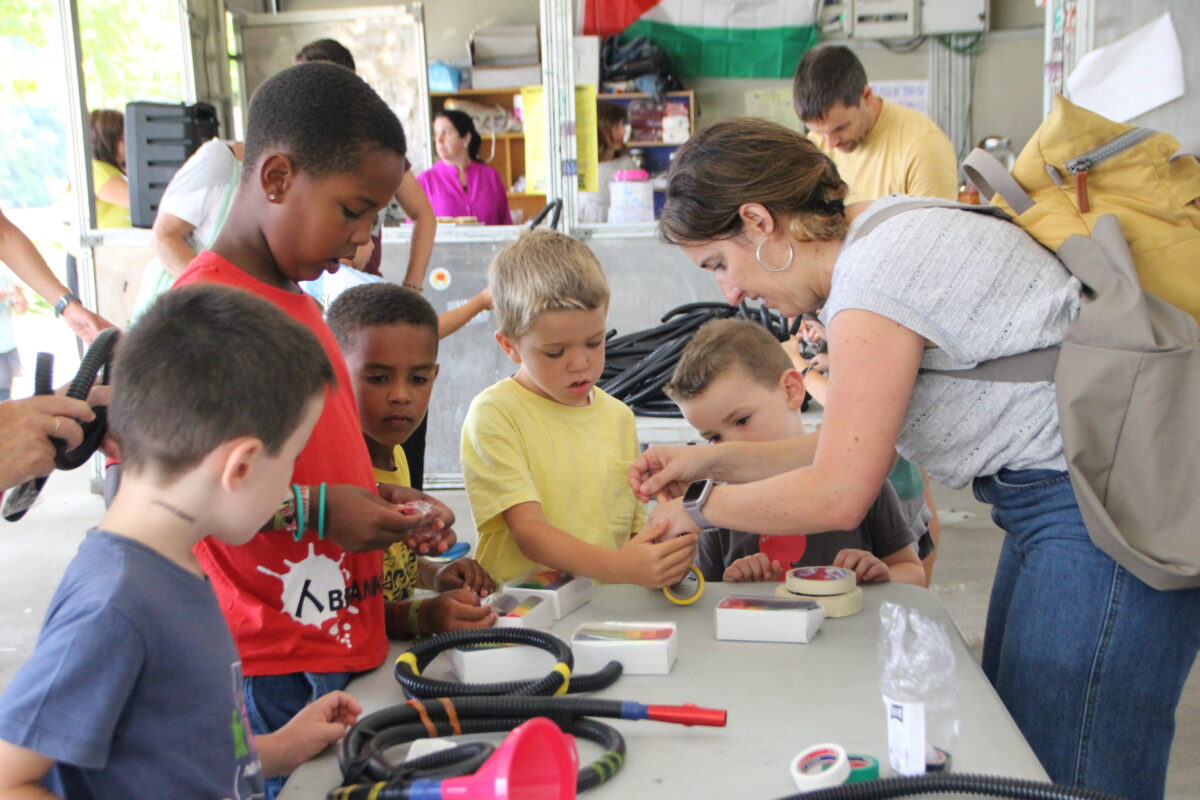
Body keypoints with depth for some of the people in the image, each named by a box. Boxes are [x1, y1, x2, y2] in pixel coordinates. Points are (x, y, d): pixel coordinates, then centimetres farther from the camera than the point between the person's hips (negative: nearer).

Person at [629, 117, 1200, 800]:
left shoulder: (877, 272, -20)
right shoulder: (879, 238, 11)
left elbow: (838, 497, -17)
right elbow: (860, 449, 15)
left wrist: (699, 508, -3)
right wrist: (711, 460, 12)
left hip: (1104, 507, -10)